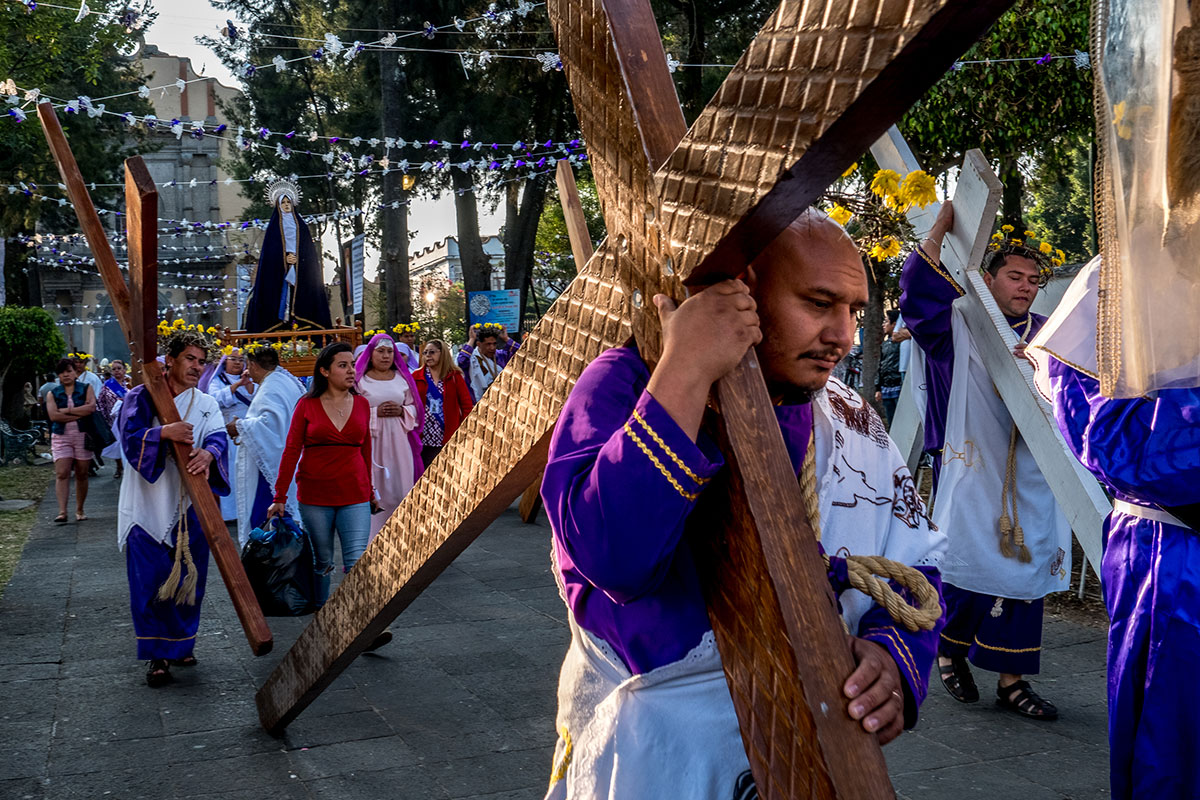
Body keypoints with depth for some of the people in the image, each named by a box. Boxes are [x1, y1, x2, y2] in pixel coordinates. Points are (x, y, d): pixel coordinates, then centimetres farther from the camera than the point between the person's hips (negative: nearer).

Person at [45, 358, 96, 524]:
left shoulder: (86, 389, 7)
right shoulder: (52, 393, 9)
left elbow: (91, 407, -11)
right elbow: (53, 416, -7)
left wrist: (67, 410, -10)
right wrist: (79, 414, -9)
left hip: (83, 436, 0)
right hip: (61, 437, 0)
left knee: (82, 474, 4)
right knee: (62, 474, -11)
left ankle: (79, 510, 15)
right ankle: (62, 512, -16)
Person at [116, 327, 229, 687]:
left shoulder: (206, 405, 10)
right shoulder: (141, 397, 1)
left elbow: (217, 437, -8)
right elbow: (130, 438, -13)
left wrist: (208, 452, -31)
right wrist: (164, 432, -32)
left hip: (189, 507, 3)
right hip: (148, 505, -3)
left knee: (189, 578, 9)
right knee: (150, 583, -3)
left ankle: (181, 644, 26)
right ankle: (157, 655, 7)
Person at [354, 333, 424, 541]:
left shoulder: (402, 377, 12)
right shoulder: (360, 379, 1)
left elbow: (414, 408, 14)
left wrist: (402, 411, -6)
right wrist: (375, 412, -14)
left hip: (399, 441, 3)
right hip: (372, 441, -3)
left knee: (400, 488, 3)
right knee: (374, 490, -5)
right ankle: (374, 537, 1)